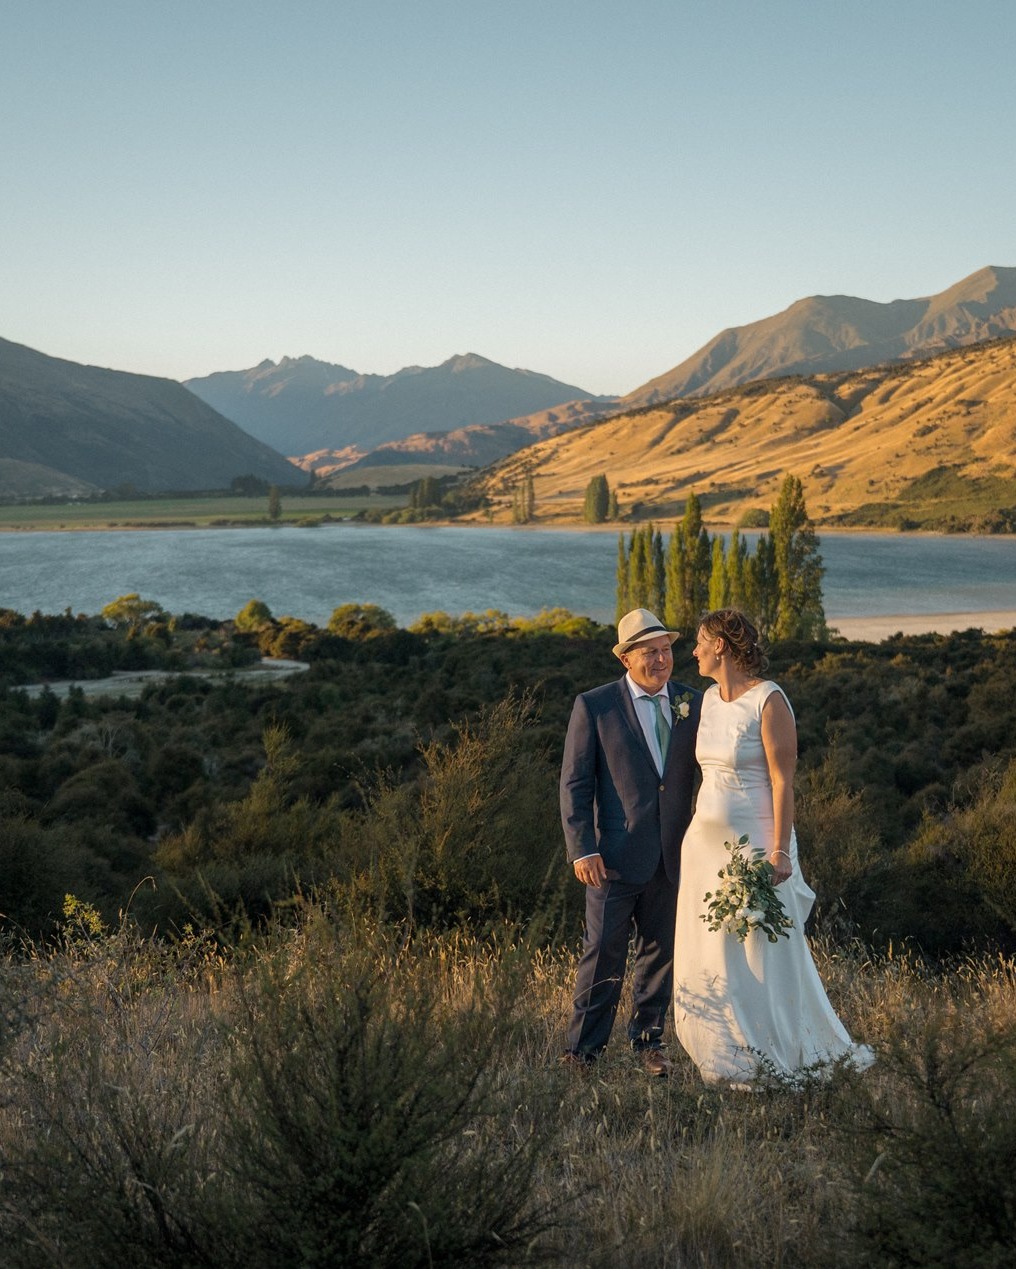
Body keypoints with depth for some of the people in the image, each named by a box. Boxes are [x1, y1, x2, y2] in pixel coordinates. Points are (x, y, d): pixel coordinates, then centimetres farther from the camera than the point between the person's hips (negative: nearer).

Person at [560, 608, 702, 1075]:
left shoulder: (692, 703, 7)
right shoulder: (594, 706, -3)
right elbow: (575, 783, -3)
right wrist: (582, 849, -12)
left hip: (673, 855, 4)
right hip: (617, 854, -3)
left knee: (661, 950, 12)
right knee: (604, 951, -1)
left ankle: (648, 1039, 26)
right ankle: (584, 1047, 10)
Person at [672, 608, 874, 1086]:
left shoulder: (769, 701, -14)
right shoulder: (710, 699, 10)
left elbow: (783, 780, -16)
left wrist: (779, 850, -20)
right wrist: (695, 830, 16)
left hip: (753, 842, -8)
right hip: (707, 843, 8)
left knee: (760, 953, 0)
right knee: (708, 953, 10)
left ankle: (765, 1062, 11)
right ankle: (726, 1057, 20)